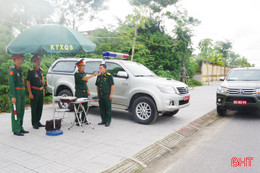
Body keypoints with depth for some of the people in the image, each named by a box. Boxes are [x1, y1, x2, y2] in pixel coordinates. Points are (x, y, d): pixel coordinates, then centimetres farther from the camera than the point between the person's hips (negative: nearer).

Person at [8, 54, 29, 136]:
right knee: (16, 112, -3)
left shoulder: (20, 69, 16)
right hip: (16, 93, -8)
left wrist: (24, 94, 19)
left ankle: (20, 128, 21)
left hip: (21, 93, 9)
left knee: (21, 111, 12)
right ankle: (16, 130, 4)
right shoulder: (12, 69, -11)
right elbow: (11, 84, -15)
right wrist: (13, 96, -19)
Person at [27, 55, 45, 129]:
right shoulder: (30, 71, -8)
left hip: (40, 91, 6)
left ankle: (38, 122, 22)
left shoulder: (41, 70, 12)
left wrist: (43, 90, 16)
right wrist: (30, 93, -15)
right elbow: (28, 82, -10)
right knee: (34, 108, 0)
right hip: (34, 92, -6)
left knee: (40, 107, 10)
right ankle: (34, 123, 10)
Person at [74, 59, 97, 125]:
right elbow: (84, 78, -25)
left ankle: (83, 119, 21)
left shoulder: (84, 73, 14)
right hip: (79, 92, -7)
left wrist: (88, 91, 16)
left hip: (85, 92, 7)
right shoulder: (76, 74, -11)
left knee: (85, 106, 10)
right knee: (78, 106, 0)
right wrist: (93, 75, -22)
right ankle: (77, 120, 8)